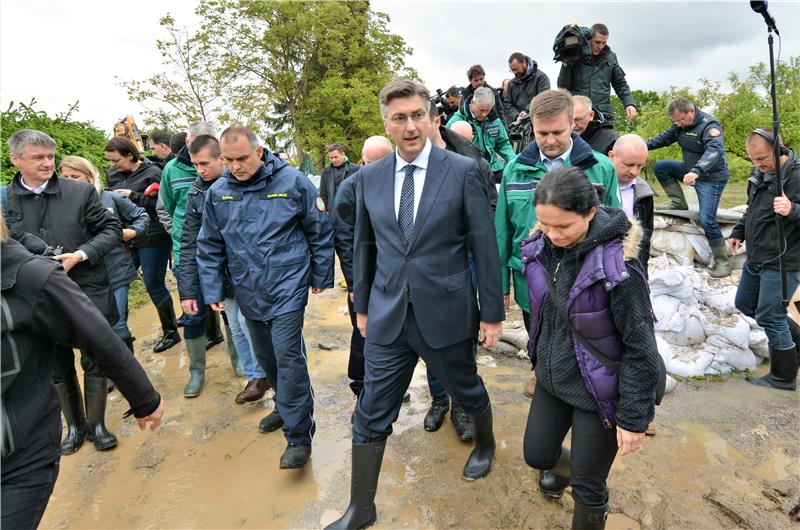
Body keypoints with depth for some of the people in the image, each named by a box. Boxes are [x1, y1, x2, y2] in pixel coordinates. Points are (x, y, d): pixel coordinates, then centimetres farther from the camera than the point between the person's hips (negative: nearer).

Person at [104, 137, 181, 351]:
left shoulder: (152, 173, -10)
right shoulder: (113, 174, 8)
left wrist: (133, 196, -20)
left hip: (152, 239, -6)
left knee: (154, 285, 2)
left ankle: (171, 332, 20)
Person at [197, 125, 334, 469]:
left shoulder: (292, 182, -9)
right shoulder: (217, 193, 3)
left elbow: (321, 231, -2)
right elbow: (209, 247, 11)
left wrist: (321, 276, 1)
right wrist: (212, 290, 7)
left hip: (287, 286, -5)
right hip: (248, 290, 5)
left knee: (287, 355, -10)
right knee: (265, 355, 16)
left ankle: (299, 435, 2)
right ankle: (286, 405, 39)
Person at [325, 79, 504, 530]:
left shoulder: (463, 171, -9)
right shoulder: (370, 177, 2)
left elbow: (485, 247, -6)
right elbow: (365, 246, 10)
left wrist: (493, 313, -4)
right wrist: (362, 305, 13)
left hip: (445, 313, -2)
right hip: (387, 316, 3)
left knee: (467, 391, 21)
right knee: (372, 415, 8)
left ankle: (485, 444, 54)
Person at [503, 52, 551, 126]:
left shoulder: (540, 77, 1)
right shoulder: (511, 83, 19)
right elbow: (507, 104, 12)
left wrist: (528, 111, -24)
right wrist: (516, 116, -8)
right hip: (517, 123, 4)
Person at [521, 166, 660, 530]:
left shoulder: (616, 265, -27)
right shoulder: (542, 247, -8)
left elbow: (640, 347, -19)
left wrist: (634, 417, -14)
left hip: (597, 390, -6)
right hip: (552, 378, 6)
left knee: (587, 488, 10)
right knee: (536, 454, 22)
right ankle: (565, 466, 57)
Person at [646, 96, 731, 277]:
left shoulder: (709, 125, -25)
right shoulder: (681, 124, -1)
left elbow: (715, 150, -41)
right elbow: (665, 137, 12)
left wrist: (696, 171, -58)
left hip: (711, 177, -8)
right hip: (691, 170, 8)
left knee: (707, 220, -15)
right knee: (660, 167, -3)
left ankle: (722, 262, 0)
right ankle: (679, 204, 5)